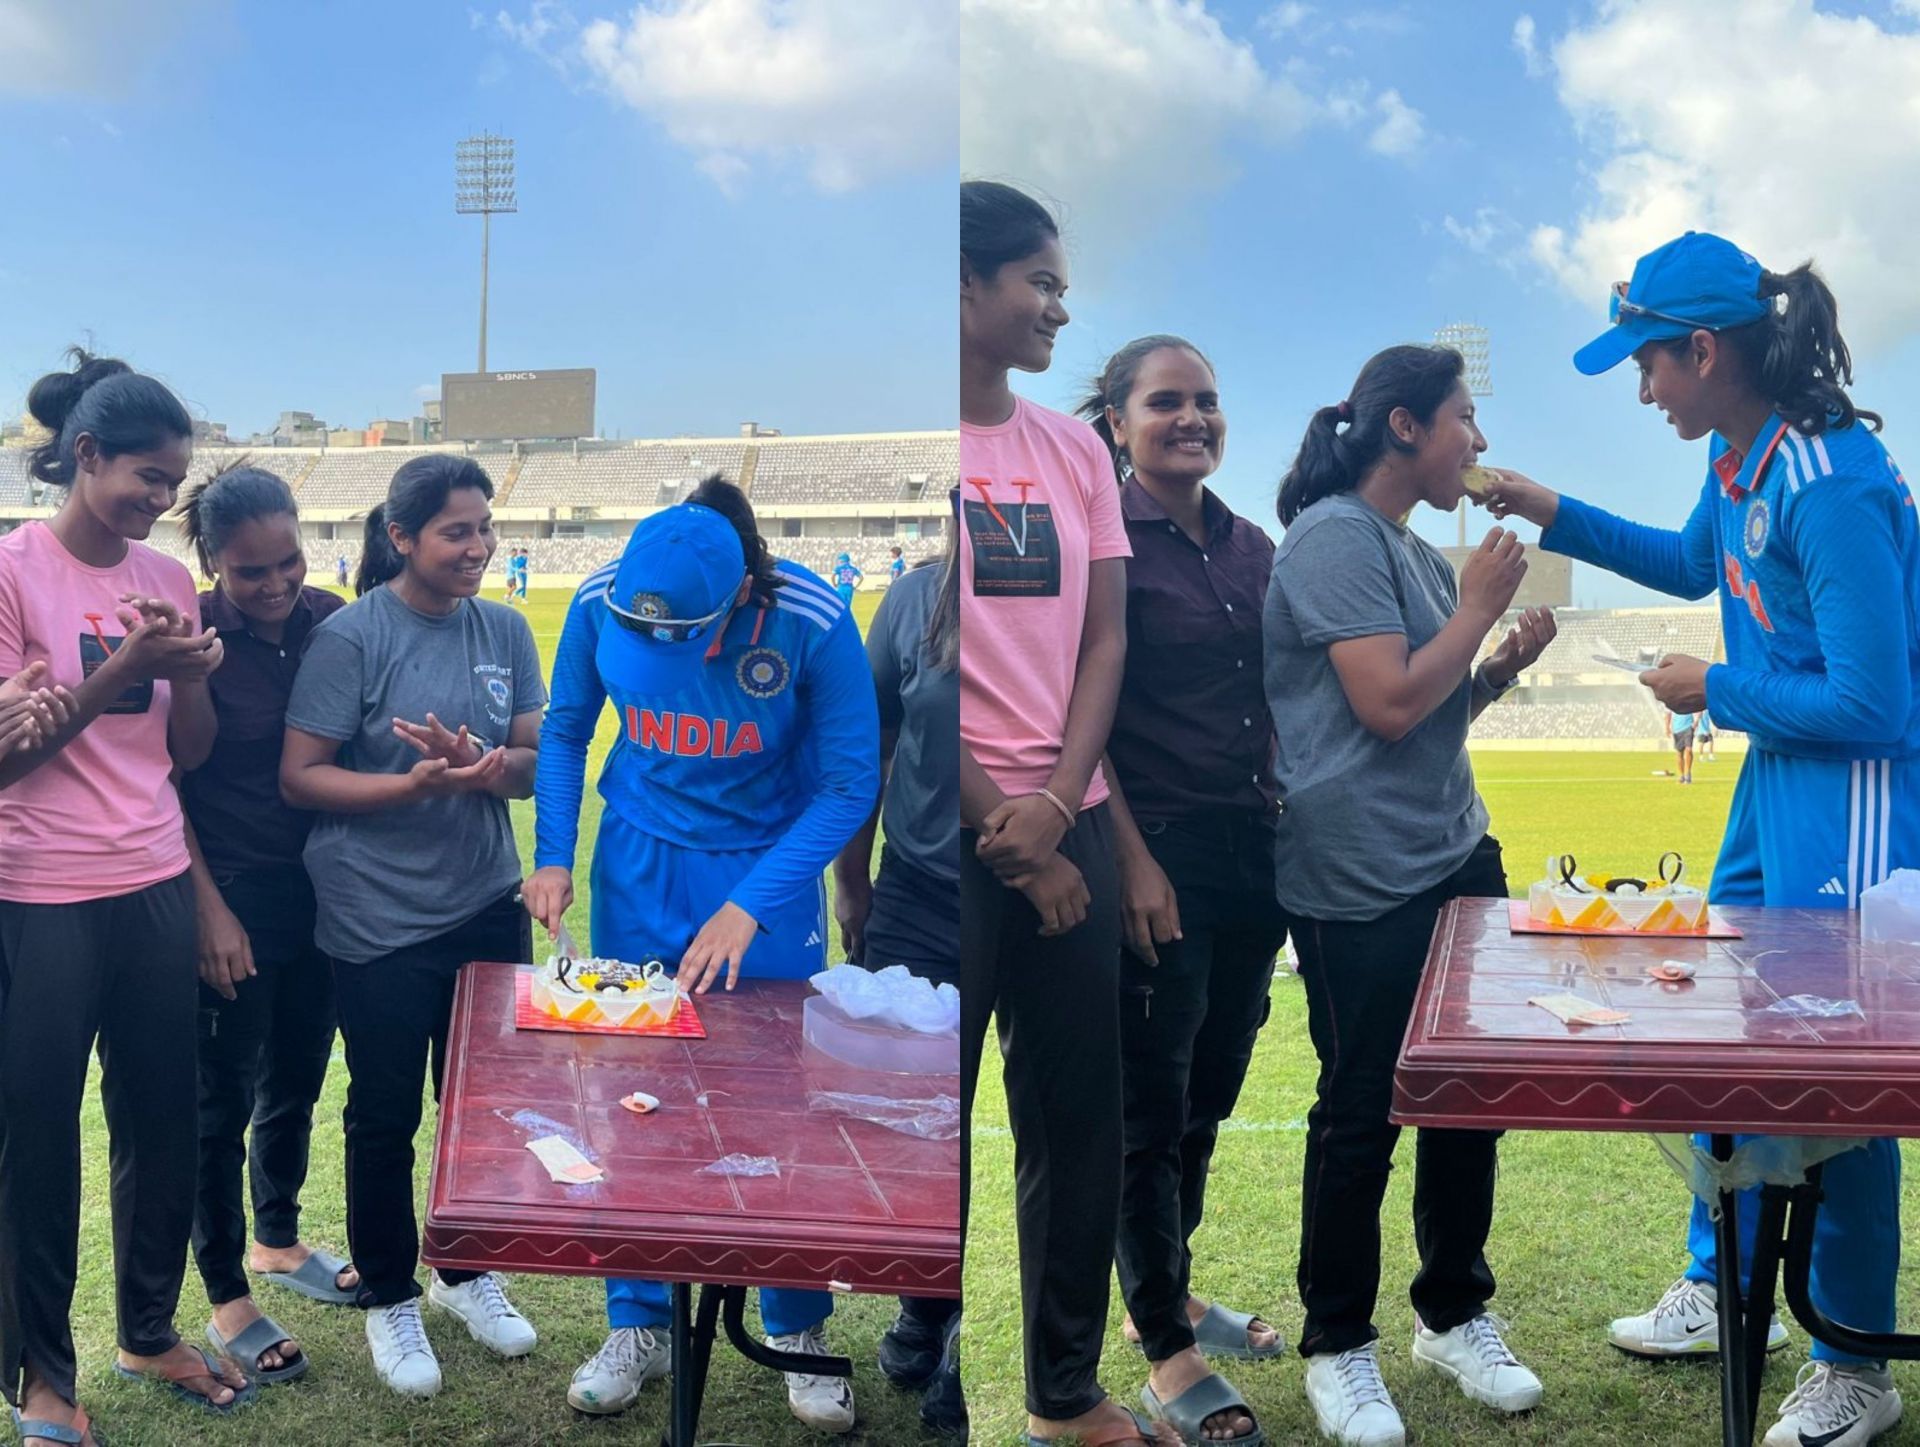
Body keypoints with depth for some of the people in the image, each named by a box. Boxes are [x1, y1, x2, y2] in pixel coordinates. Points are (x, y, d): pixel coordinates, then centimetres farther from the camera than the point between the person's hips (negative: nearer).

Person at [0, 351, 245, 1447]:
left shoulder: (167, 578, 6)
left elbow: (190, 751, 9)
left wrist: (191, 673, -10)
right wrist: (119, 668, -19)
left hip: (157, 890, 5)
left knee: (163, 1122, 12)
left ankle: (151, 1331, 31)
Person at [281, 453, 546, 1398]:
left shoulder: (505, 631, 2)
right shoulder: (350, 637, -12)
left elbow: (531, 767, 1)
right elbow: (299, 778, -13)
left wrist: (476, 762, -20)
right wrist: (419, 784, -25)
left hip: (488, 908, 4)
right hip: (380, 922, -4)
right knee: (384, 1114, 9)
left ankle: (465, 1271, 37)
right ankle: (388, 1299, 28)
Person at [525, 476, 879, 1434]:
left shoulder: (812, 623, -24)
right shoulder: (600, 602, -16)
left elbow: (850, 783, -17)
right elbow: (566, 730, 2)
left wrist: (750, 907, -21)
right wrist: (553, 855, -7)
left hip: (769, 869, -2)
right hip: (639, 867, 2)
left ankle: (800, 1330, 22)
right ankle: (638, 1324, 22)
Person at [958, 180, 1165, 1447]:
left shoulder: (1076, 450, 9)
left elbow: (1106, 637, 7)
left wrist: (1054, 808, -8)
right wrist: (1006, 836, -9)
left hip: (1068, 829, 5)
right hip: (964, 842, -5)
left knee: (1082, 1122, 12)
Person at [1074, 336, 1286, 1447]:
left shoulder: (1254, 550, 12)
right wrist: (1134, 860, -17)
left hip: (1255, 850, 7)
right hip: (1157, 853, -6)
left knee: (1209, 1095, 16)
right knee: (1152, 1105, 2)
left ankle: (1174, 1291, 34)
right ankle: (1167, 1352, 15)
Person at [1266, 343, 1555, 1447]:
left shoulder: (1418, 552, 15)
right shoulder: (1336, 537, -13)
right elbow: (1388, 705, -20)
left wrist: (1506, 663, 6)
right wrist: (1481, 604, -8)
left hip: (1458, 859, 9)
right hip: (1362, 886, -9)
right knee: (1361, 1116, 2)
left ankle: (1454, 1313, 31)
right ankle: (1339, 1346, 19)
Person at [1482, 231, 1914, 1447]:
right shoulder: (1738, 456, 2)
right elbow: (1696, 564, 24)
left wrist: (1716, 692, -13)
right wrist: (1555, 515, 15)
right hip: (1775, 778, 10)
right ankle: (1721, 1292, 36)